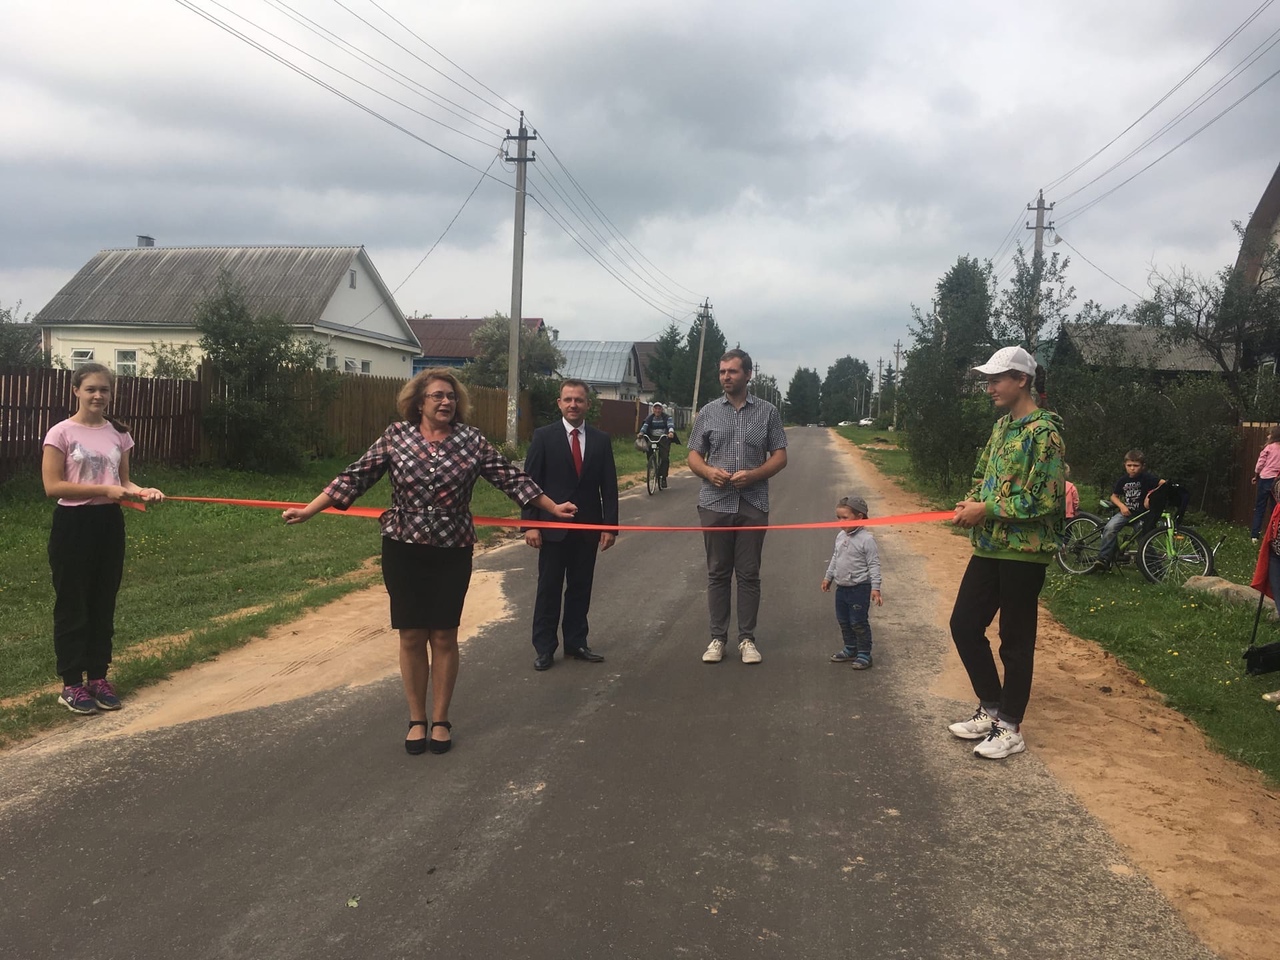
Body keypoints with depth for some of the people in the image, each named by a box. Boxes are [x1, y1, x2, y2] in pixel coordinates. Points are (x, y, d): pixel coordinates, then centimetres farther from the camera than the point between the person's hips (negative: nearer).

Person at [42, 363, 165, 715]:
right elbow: (52, 486, -13)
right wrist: (105, 490, -19)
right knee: (73, 606, 3)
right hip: (73, 524, -5)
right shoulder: (62, 433, -8)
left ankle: (98, 677, 23)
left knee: (103, 604, 12)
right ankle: (71, 684, 14)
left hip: (109, 524, 5)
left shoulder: (118, 433, 7)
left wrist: (143, 491, -9)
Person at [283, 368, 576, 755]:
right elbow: (356, 477, -3)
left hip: (453, 552, 0)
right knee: (412, 636, 7)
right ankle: (417, 719, 22)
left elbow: (510, 477, -1)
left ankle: (440, 720, 22)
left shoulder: (472, 440, -2)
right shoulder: (396, 436, -2)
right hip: (404, 550, 0)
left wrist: (553, 508, -2)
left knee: (444, 637, 7)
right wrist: (309, 510, -7)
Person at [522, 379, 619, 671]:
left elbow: (609, 486, 5)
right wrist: (530, 524, -11)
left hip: (588, 527, 3)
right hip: (553, 526, -2)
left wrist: (610, 526, -1)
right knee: (549, 589, 5)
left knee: (580, 589, 10)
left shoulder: (601, 439, 5)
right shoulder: (544, 436, -3)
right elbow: (530, 482, -4)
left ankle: (576, 644, 22)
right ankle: (544, 648, 15)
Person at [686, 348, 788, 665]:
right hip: (715, 504, 1)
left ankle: (747, 639, 13)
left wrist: (753, 474, -14)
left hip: (753, 504, -1)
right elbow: (693, 456, 7)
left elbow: (780, 457, 3)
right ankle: (717, 638, 14)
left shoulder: (767, 412, 4)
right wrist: (709, 471, -15)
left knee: (749, 575, 4)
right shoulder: (708, 412, 6)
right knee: (718, 573, 6)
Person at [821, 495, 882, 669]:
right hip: (842, 587, 8)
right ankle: (850, 650, 31)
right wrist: (828, 577, 24)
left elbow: (874, 565, -16)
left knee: (859, 622, -1)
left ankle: (864, 654, 10)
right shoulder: (841, 536, 6)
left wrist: (875, 588, -19)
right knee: (843, 621, 16)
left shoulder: (866, 539, -16)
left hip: (859, 588, -8)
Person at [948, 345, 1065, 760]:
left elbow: (1044, 499, -20)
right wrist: (970, 504, -2)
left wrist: (986, 510, -18)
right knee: (964, 624, 11)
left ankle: (1010, 729, 17)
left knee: (1015, 640, 3)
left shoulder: (1043, 431, -14)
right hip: (989, 546, 9)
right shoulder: (1002, 425, 12)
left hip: (1024, 551, -9)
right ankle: (991, 709, 27)